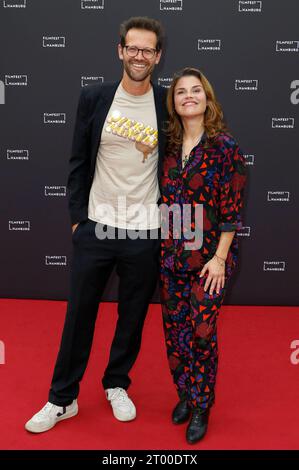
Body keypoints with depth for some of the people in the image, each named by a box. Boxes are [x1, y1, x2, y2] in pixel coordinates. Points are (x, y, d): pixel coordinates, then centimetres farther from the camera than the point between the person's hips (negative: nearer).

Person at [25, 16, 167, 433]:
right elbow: (78, 161, 3)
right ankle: (62, 398, 27)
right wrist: (77, 216, 0)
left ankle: (117, 384, 37)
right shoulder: (94, 97, 0)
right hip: (96, 227, 1)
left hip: (145, 232, 0)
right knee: (79, 315, 10)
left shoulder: (168, 104, -2)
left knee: (133, 317, 13)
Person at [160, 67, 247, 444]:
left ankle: (201, 407, 19)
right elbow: (165, 201, 11)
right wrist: (164, 247, 7)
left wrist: (219, 258, -13)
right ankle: (184, 394, 31)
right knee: (174, 329, 10)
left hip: (208, 256, -4)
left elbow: (232, 209, -9)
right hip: (171, 254, 5)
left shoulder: (224, 146, -7)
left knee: (202, 332, -1)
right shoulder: (170, 146, 6)